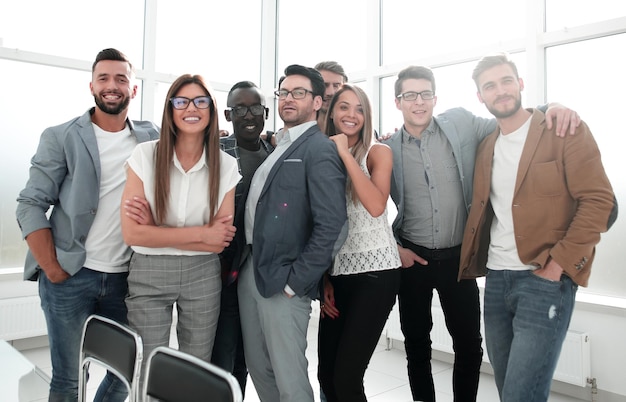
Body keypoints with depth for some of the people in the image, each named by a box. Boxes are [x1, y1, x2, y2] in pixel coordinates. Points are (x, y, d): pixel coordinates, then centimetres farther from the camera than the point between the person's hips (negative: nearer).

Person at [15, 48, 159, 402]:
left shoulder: (152, 137, 6)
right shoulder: (61, 137, -1)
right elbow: (31, 205, -3)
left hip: (125, 277, 3)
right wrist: (52, 269, -9)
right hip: (70, 277, -2)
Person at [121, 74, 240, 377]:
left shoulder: (226, 165, -4)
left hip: (202, 275, 2)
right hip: (148, 275, -1)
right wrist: (201, 233, -14)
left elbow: (220, 241, -7)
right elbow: (132, 233, -13)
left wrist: (155, 229, -15)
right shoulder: (145, 155, -8)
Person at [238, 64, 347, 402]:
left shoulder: (320, 149, -10)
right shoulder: (276, 146, 16)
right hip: (249, 269, 8)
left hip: (282, 279, -8)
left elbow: (330, 224, -18)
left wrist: (295, 282, -16)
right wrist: (240, 264, 11)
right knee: (258, 368, 17)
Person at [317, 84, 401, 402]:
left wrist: (346, 154, -16)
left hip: (374, 271, -4)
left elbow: (376, 206, -19)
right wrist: (323, 278, 8)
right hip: (336, 273, 4)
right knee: (326, 375, 8)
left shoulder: (378, 152, 0)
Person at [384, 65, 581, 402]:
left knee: (469, 345, 8)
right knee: (416, 342, 14)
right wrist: (394, 247, -1)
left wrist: (552, 107, -14)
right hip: (412, 260, 0)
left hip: (458, 257, 0)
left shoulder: (460, 124, -3)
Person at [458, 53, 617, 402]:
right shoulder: (486, 147, 13)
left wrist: (558, 264, -16)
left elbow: (600, 202, -11)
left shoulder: (565, 130, -5)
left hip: (545, 280, -6)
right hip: (495, 279, 6)